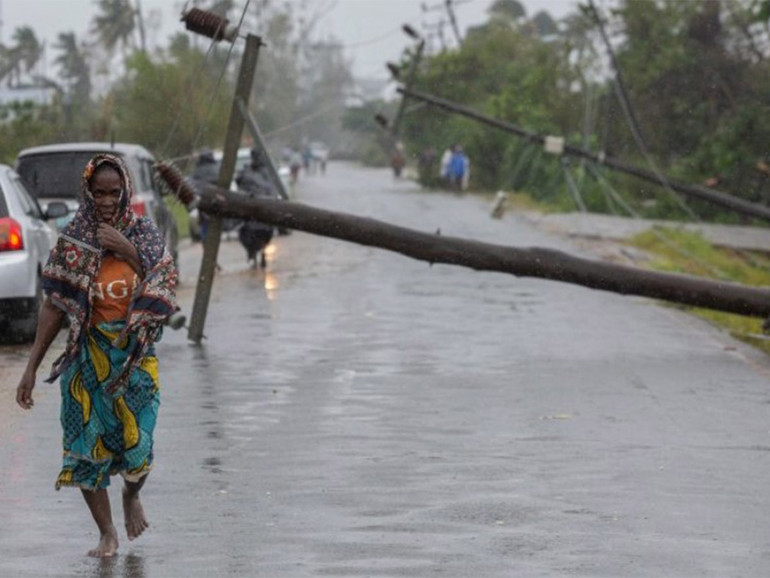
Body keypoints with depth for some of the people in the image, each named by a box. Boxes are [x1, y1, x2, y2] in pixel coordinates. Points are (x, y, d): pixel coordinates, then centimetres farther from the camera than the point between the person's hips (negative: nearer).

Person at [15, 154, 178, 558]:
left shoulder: (144, 234, 0)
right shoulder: (73, 240, -3)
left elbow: (164, 293, -4)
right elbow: (54, 307, -2)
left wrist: (129, 252, -15)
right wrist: (31, 367, -6)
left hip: (135, 356, 0)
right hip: (87, 357, 0)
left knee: (136, 442, -3)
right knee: (85, 445, -3)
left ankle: (132, 496, 33)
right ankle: (107, 533, 12)